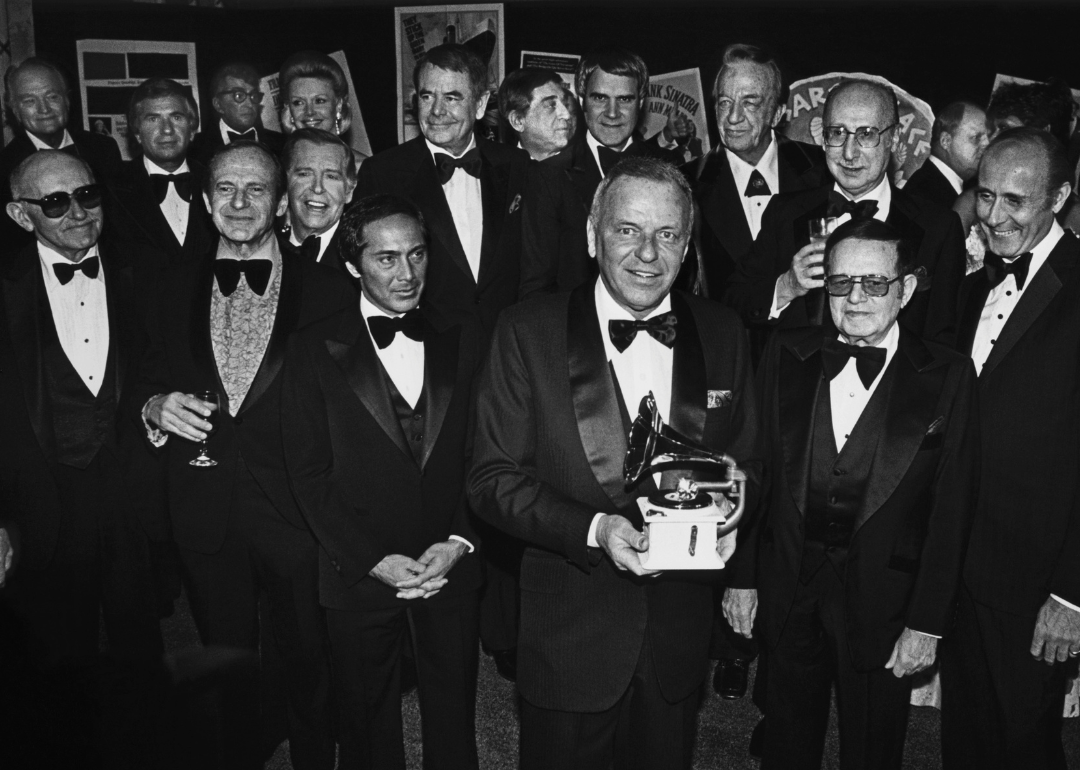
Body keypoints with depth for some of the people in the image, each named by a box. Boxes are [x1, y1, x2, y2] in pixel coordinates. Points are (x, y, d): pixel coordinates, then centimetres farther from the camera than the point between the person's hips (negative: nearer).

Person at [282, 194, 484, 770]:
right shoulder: (315, 350, -4)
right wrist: (373, 560, -13)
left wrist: (460, 543, -10)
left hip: (452, 572, 2)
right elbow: (309, 474, -6)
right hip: (360, 574, -1)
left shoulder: (464, 341, 2)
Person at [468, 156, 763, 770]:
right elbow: (493, 478, -11)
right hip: (571, 634, -3)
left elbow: (746, 463, 8)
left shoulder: (723, 334, -1)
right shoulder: (527, 333, -11)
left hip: (681, 631, 3)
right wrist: (592, 529, -24)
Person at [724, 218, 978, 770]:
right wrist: (742, 576, 1)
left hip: (882, 601, -2)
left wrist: (927, 622, -8)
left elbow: (951, 512, -8)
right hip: (787, 591, 2)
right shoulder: (787, 356, -2)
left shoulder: (947, 378, -9)